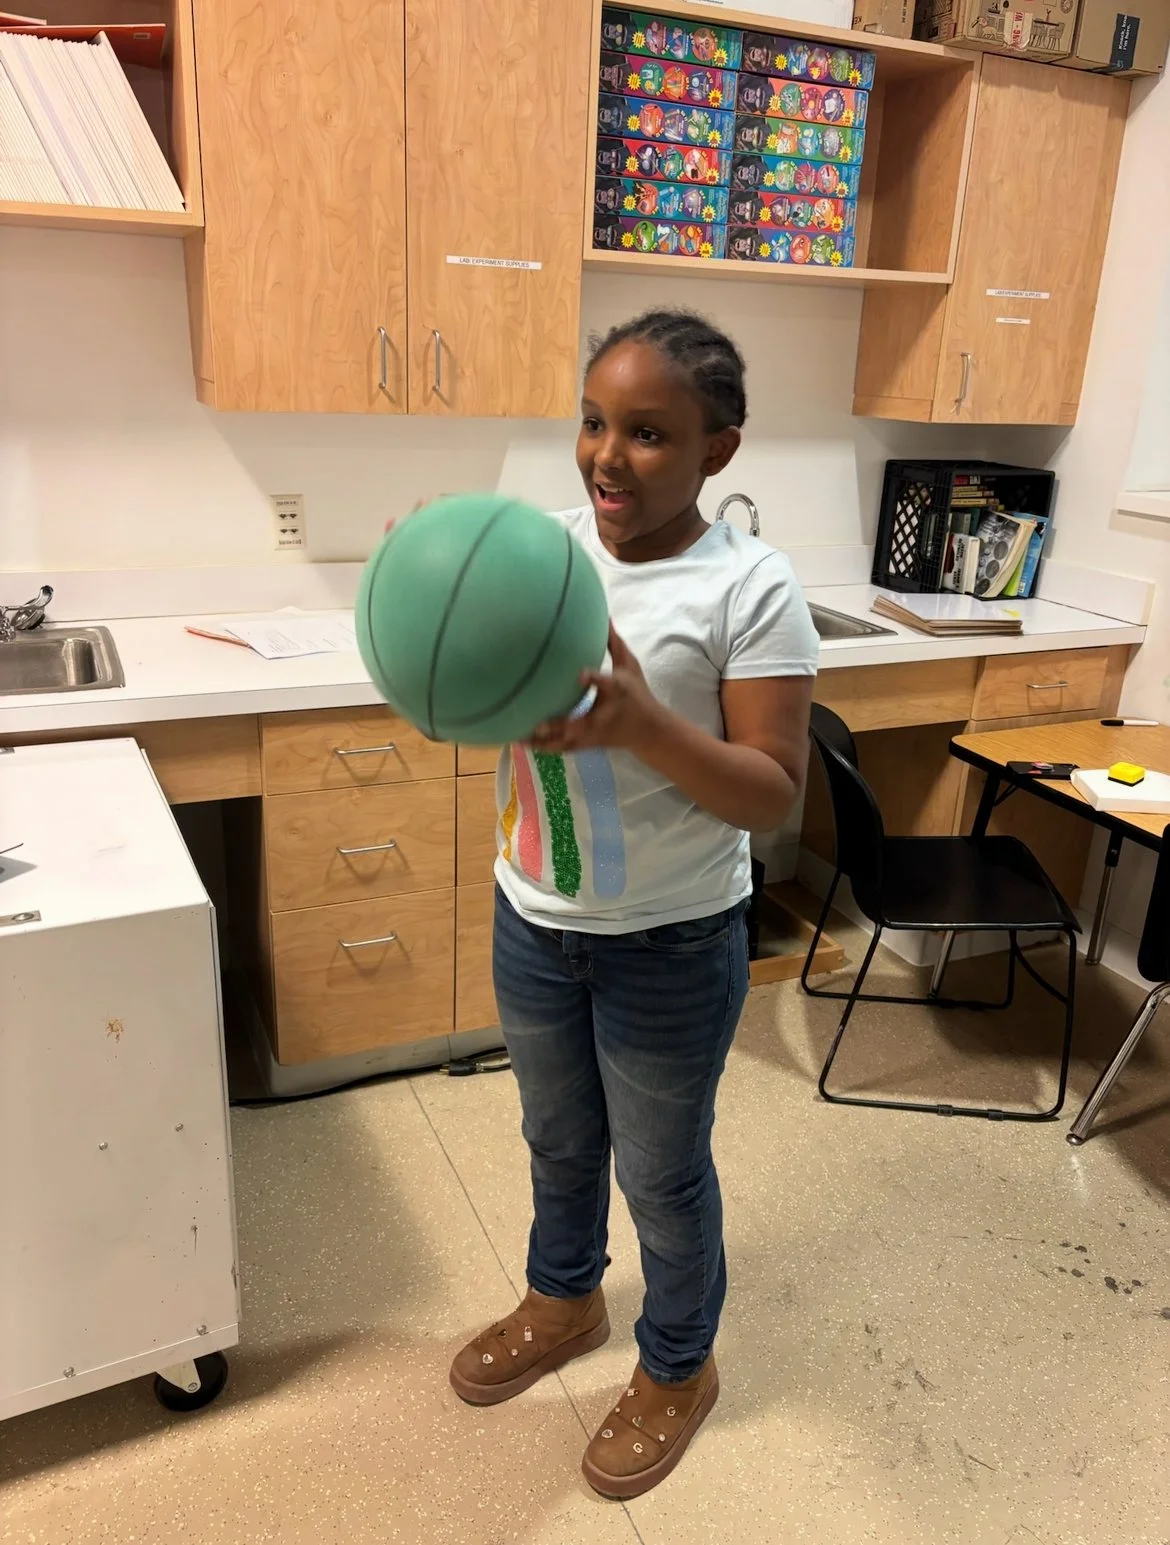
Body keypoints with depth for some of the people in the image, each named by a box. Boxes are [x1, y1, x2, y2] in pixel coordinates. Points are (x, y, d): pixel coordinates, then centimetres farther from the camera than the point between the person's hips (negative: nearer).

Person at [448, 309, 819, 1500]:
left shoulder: (751, 589, -18)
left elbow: (773, 795, -18)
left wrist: (641, 722, -33)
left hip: (670, 946, -4)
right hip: (531, 919, 5)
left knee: (662, 1174, 17)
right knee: (559, 1141, 26)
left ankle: (678, 1367, 46)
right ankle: (564, 1302, 55)